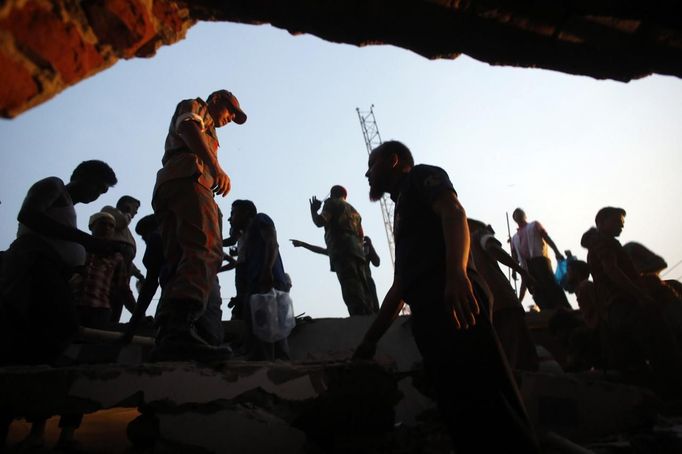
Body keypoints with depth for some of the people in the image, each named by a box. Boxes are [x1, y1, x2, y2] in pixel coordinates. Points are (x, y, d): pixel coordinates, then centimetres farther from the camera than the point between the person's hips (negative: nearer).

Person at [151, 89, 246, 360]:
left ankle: (167, 337, -18)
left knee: (180, 263, -5)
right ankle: (180, 327, -46)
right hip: (188, 178, -9)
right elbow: (187, 126, -4)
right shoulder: (194, 106, 20)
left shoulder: (204, 128, 43)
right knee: (206, 251, -27)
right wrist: (216, 167, -21)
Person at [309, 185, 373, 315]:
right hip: (357, 250, 7)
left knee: (352, 291, -19)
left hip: (342, 250, -7)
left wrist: (313, 210, 14)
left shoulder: (332, 203, 11)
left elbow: (320, 221, -4)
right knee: (362, 291, 0)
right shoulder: (354, 210, 31)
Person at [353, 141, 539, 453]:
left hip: (453, 301, -9)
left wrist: (456, 274, -28)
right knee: (463, 409, 3)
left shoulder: (422, 176, 14)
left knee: (485, 400, -16)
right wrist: (370, 340, 32)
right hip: (429, 314, 9)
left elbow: (454, 213, -9)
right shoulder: (402, 211, 36)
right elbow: (400, 286, 34)